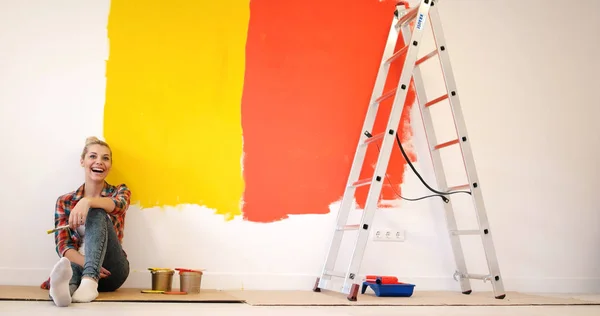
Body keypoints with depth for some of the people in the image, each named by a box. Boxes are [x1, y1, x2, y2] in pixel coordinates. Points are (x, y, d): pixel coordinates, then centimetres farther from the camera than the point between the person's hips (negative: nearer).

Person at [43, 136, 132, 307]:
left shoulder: (120, 191, 9)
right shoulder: (65, 202, 10)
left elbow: (117, 205, -17)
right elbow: (63, 245, -2)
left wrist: (87, 201, -39)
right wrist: (86, 263, -24)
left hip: (111, 269, -1)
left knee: (97, 213, -28)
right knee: (70, 266, -37)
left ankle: (90, 281, -49)